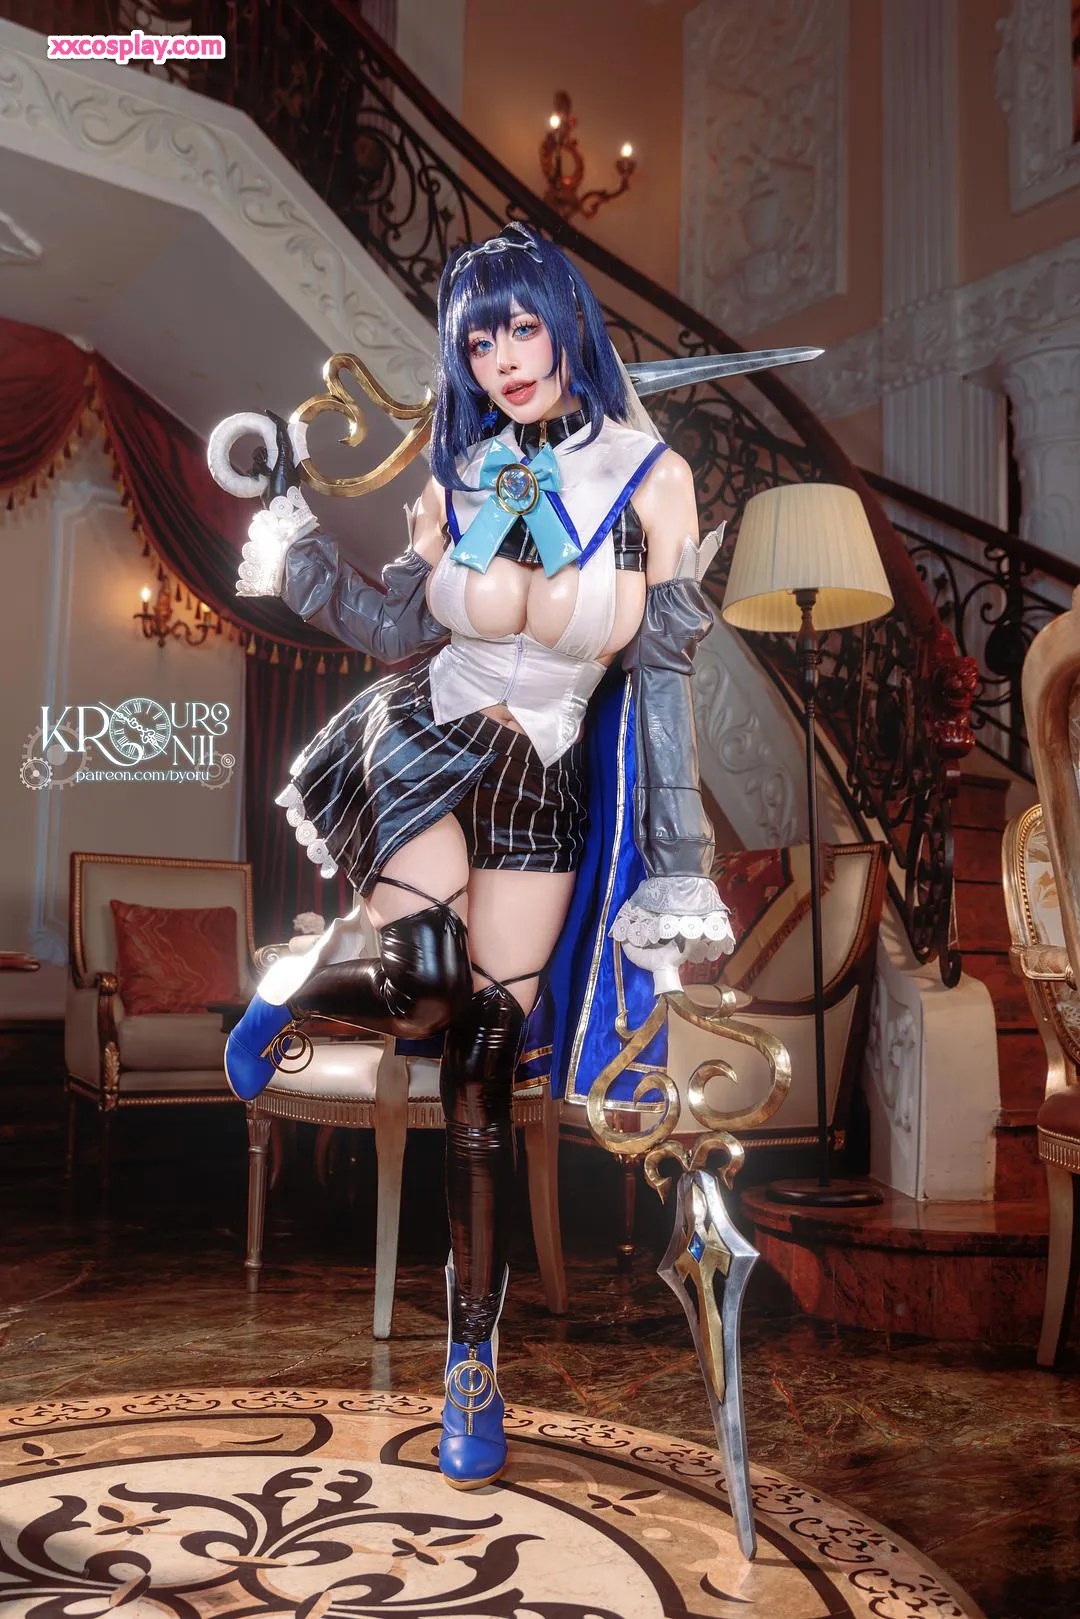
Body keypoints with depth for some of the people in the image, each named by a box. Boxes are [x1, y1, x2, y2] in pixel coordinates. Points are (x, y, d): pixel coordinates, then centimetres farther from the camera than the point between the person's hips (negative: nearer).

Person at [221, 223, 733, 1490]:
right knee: (427, 994, -26)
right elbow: (399, 635, 2)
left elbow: (663, 671, -6)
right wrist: (289, 531, -3)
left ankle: (474, 1359, 16)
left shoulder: (652, 477, -7)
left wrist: (672, 862, -8)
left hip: (541, 785, 0)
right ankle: (297, 985, 12)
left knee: (484, 1071, 1)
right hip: (419, 750, 1)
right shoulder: (460, 480, 0)